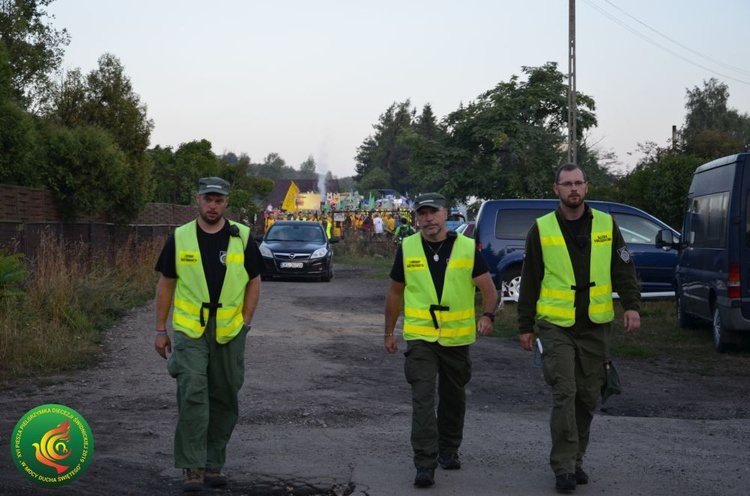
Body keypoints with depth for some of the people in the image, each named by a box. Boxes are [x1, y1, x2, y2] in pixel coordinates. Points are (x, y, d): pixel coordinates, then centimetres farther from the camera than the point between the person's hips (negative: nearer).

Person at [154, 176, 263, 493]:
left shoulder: (242, 238, 2)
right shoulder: (180, 238, 1)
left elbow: (254, 281, 7)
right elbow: (166, 283, 6)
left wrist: (245, 324, -1)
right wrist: (160, 330, 4)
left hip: (229, 334, 2)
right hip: (189, 332, -2)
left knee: (224, 400, 8)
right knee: (192, 396, -12)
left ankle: (214, 464, 21)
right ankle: (193, 468, -7)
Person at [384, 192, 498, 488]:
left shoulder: (467, 248, -2)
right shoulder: (407, 249, 0)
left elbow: (488, 287, -1)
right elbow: (395, 292, 10)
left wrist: (487, 315, -21)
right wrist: (389, 332, 11)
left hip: (457, 338, 1)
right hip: (419, 337, -1)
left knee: (453, 398, 15)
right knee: (423, 400, -11)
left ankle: (449, 451, 35)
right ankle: (425, 465, -11)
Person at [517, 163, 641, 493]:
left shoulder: (605, 225, 5)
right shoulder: (542, 229, 0)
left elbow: (623, 270, 5)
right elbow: (529, 281, 4)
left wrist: (632, 305, -12)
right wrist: (525, 326, 4)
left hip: (595, 327, 3)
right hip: (556, 327, -2)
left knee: (588, 397, 9)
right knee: (564, 394, -10)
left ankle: (575, 460, 23)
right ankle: (564, 467, -6)